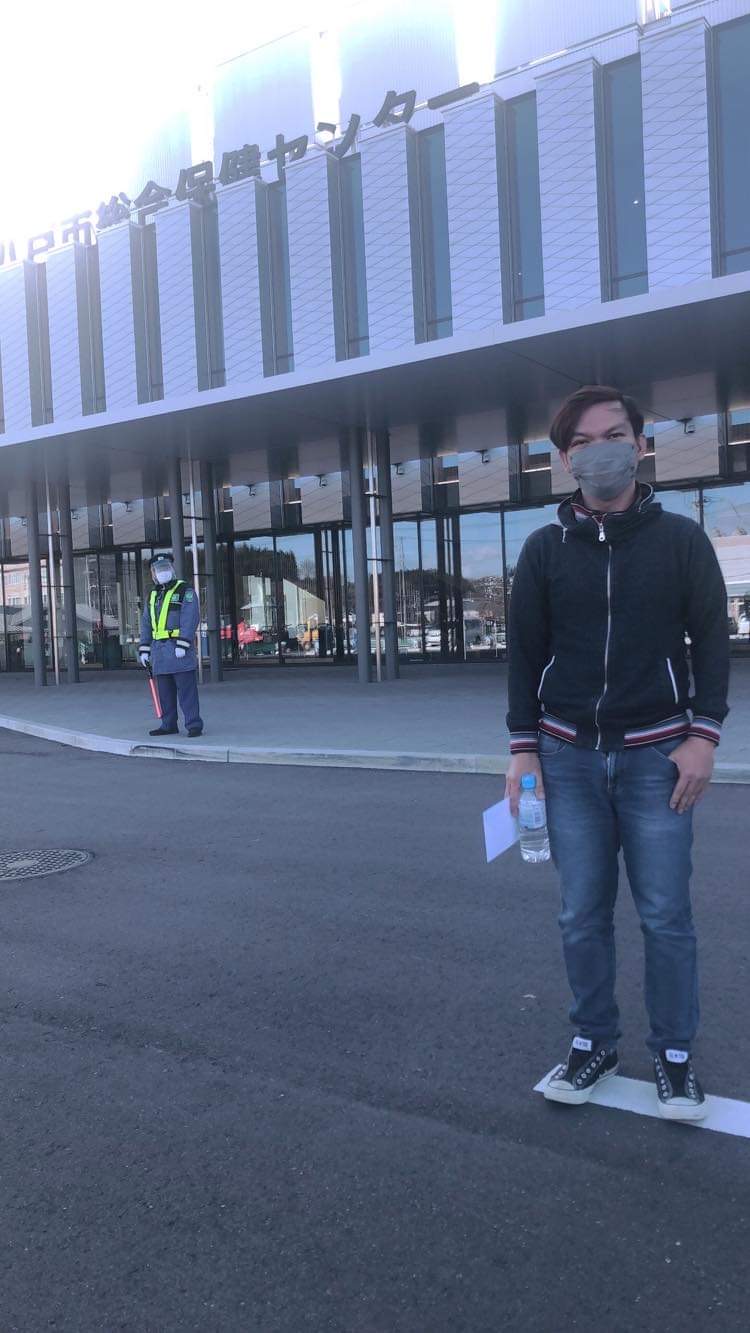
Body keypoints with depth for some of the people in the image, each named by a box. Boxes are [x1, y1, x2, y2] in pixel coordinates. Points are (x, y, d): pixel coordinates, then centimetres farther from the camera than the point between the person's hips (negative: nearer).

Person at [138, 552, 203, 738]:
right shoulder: (153, 595, 18)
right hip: (159, 649, 6)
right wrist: (144, 649, 10)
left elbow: (190, 619, -12)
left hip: (179, 648, -6)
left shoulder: (185, 591, -2)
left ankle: (194, 725, -4)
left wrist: (182, 645, -20)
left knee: (187, 689, -6)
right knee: (164, 690, 9)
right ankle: (168, 725, 16)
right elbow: (146, 623, 18)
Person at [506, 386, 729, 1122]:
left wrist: (703, 735, -8)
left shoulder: (681, 538, 1)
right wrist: (523, 745, 0)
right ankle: (593, 1040, 25)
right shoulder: (545, 548, 3)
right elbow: (524, 651, 5)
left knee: (665, 915, 3)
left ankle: (674, 1055, 20)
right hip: (569, 756, 2)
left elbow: (712, 638, 1)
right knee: (582, 914, 8)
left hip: (655, 754, -1)